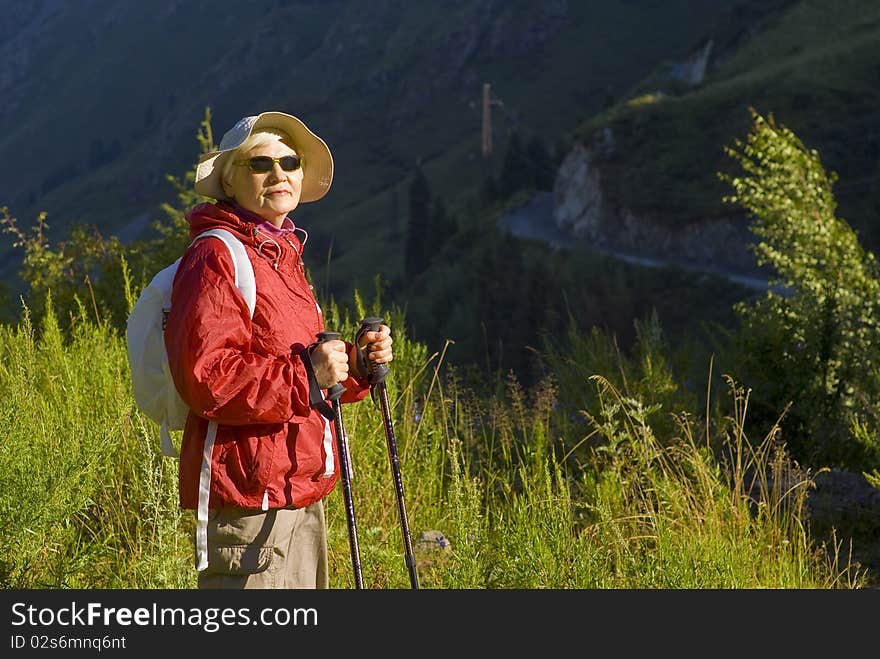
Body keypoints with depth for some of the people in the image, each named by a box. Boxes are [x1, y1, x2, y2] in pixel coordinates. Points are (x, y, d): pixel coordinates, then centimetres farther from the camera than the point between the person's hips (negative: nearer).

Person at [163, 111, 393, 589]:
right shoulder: (214, 258, -12)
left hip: (298, 492, 10)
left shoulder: (282, 257, 20)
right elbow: (206, 378, -22)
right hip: (249, 498, -10)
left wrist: (355, 363, 6)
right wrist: (305, 373, -23)